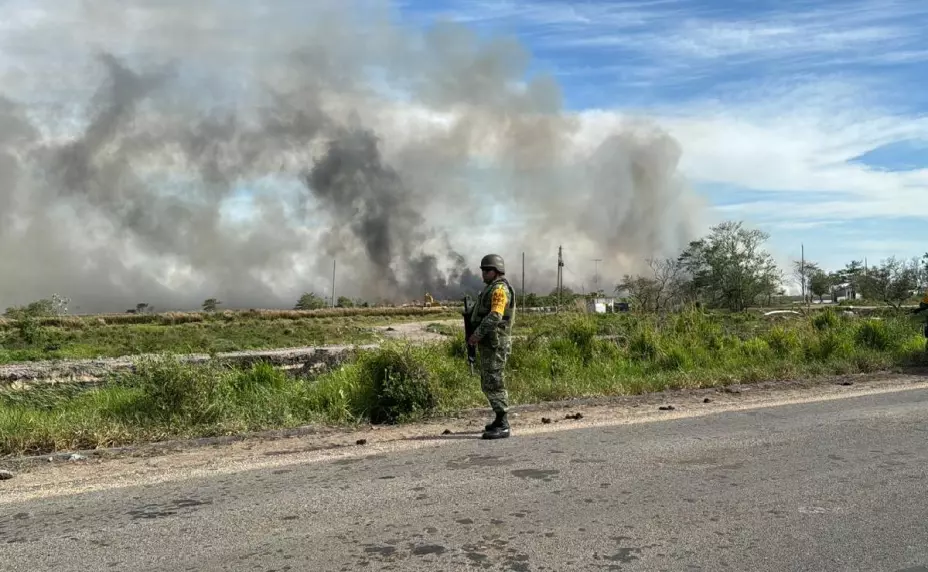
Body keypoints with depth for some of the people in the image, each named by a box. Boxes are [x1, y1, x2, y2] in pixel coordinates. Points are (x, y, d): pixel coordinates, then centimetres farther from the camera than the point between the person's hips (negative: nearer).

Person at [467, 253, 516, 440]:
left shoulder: (500, 289, -13)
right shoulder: (491, 289, 19)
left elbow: (495, 316, -24)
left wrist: (477, 334, -22)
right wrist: (476, 336, 12)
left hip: (496, 344, -11)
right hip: (488, 344, 11)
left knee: (493, 383, -11)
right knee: (488, 384, 17)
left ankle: (503, 427, -10)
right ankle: (501, 420, 27)